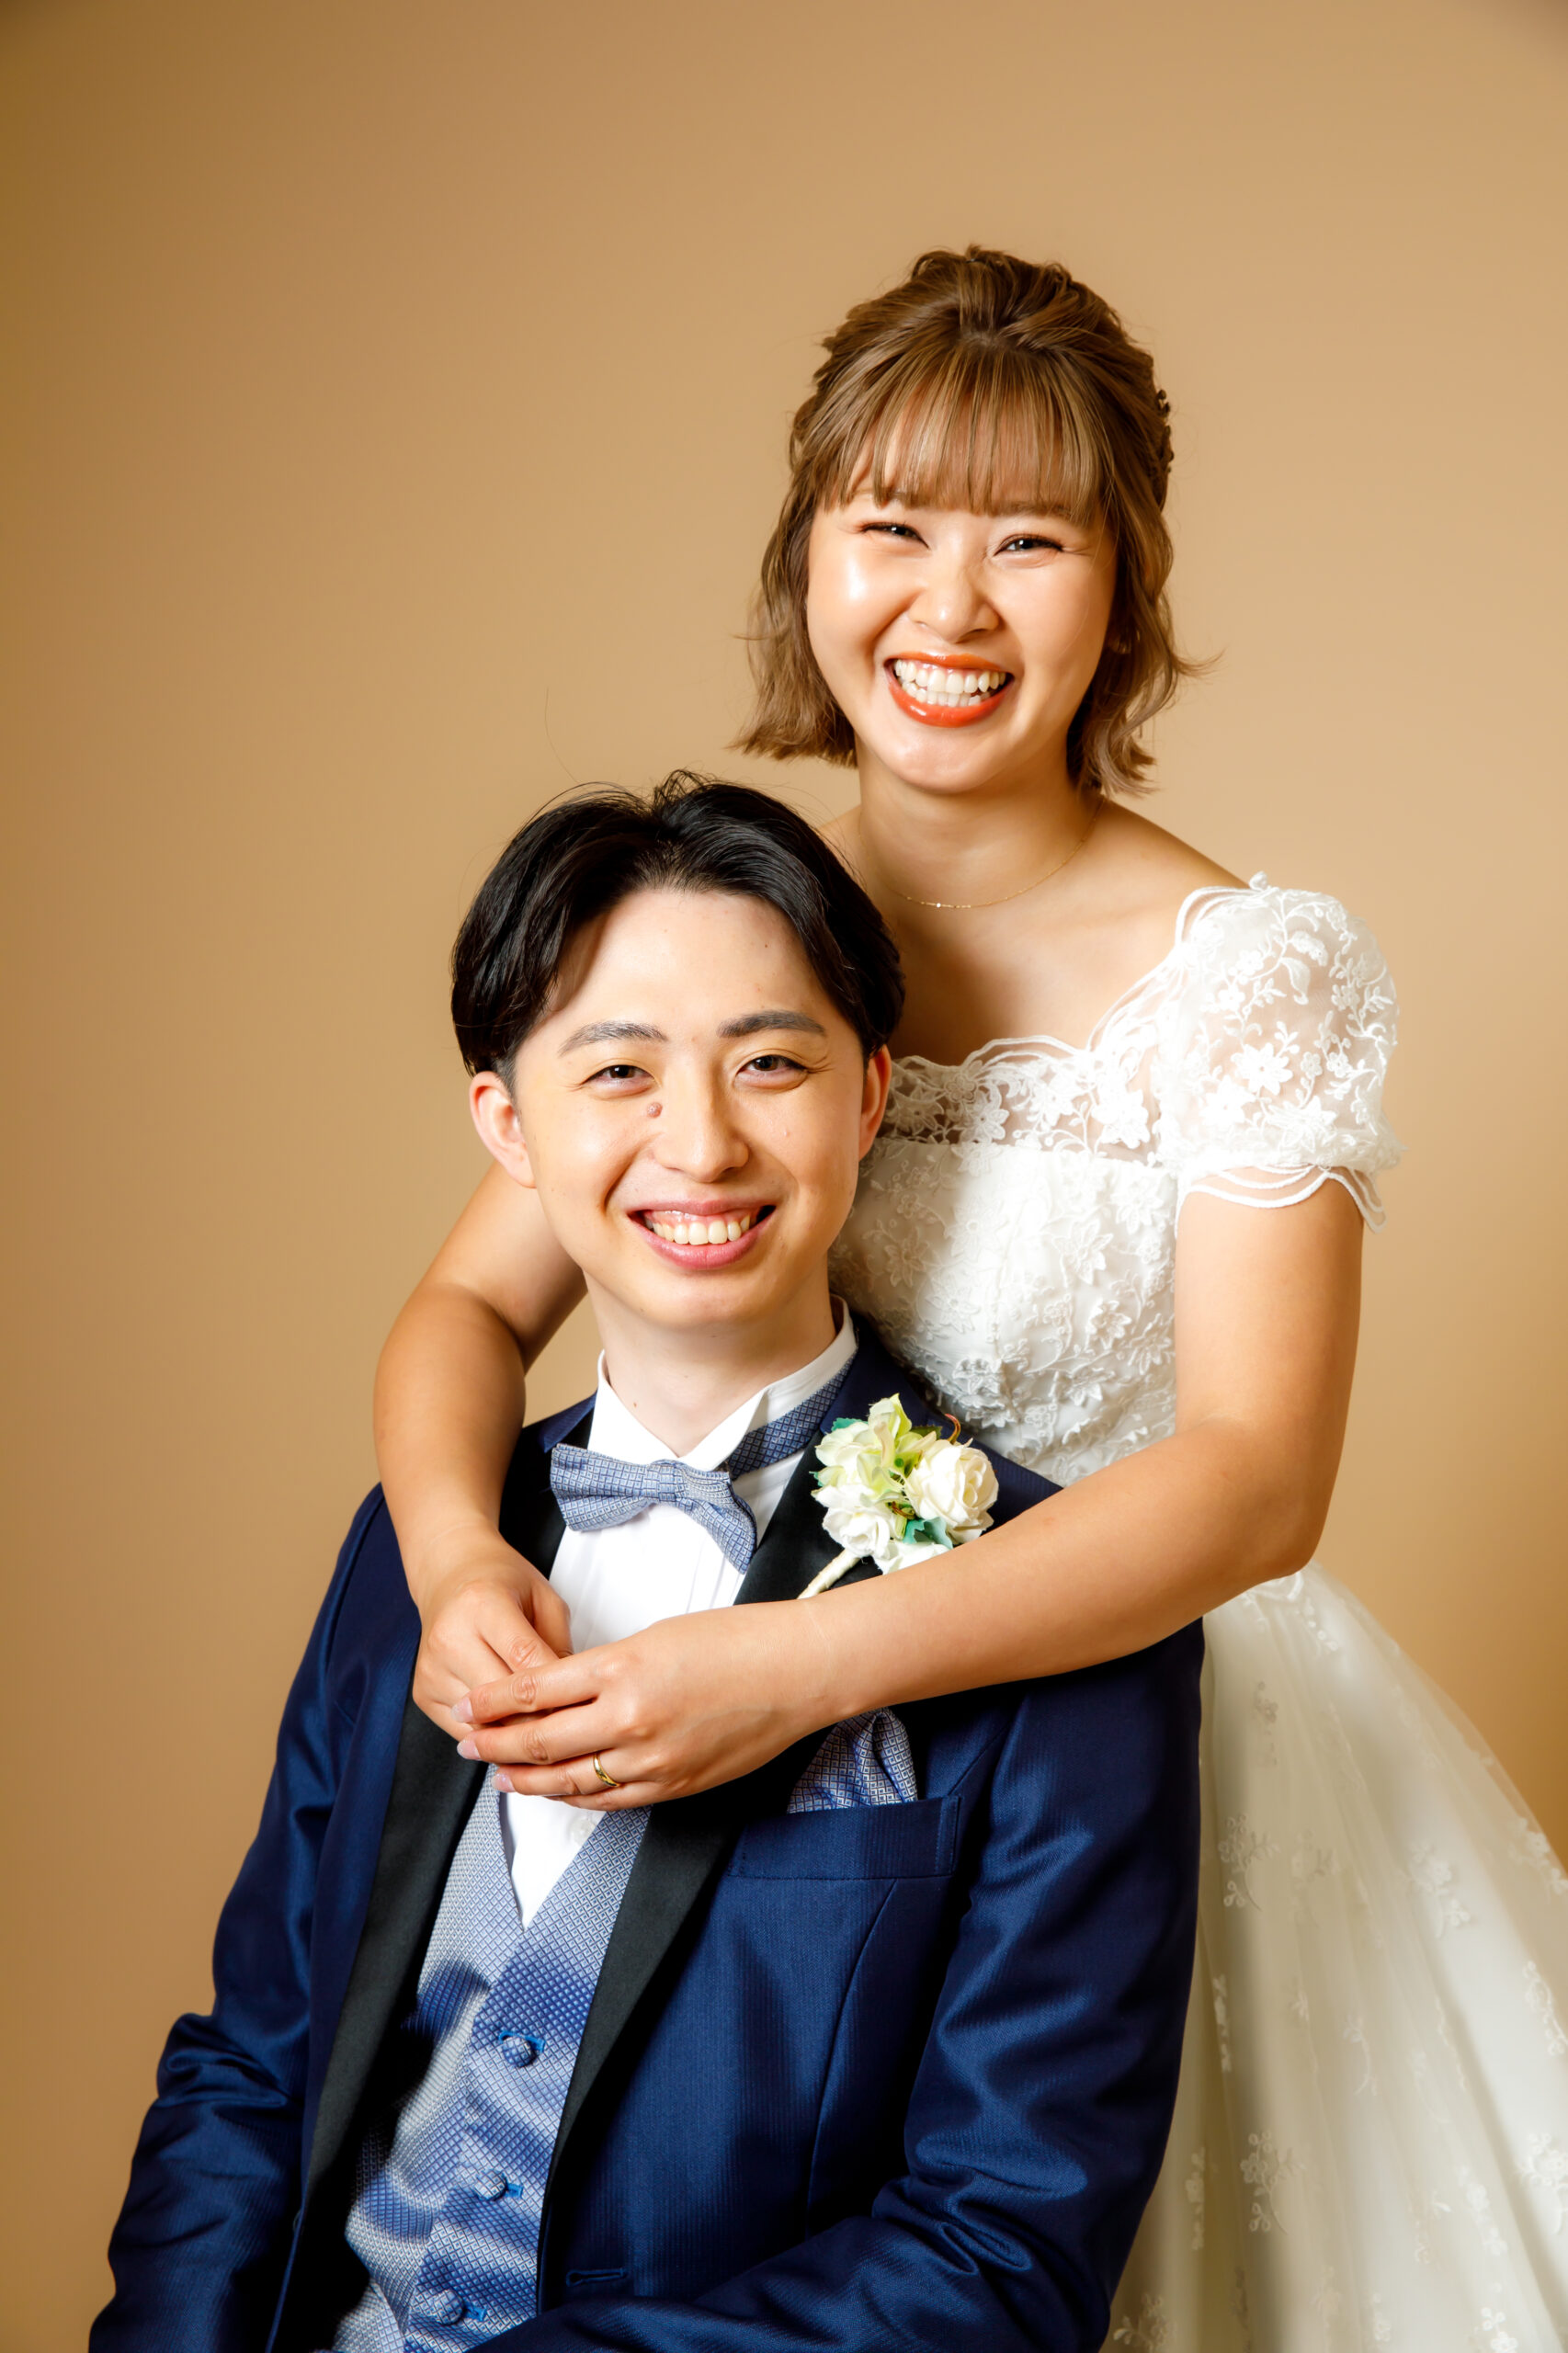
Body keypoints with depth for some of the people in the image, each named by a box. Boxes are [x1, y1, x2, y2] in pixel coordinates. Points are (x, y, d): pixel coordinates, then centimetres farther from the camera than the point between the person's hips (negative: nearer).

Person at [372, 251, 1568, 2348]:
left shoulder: (1247, 975, -15)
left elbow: (1257, 1478, -23)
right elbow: (470, 1309, -3)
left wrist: (805, 1662, -34)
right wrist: (458, 1559, -25)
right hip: (777, 1767, 3)